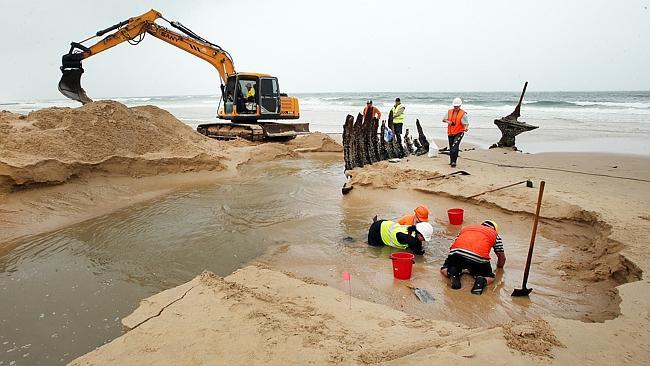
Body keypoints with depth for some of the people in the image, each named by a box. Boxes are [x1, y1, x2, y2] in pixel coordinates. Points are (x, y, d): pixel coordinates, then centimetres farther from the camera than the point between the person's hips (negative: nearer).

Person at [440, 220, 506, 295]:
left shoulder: (465, 228, 37)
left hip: (456, 252, 2)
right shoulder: (495, 234, 32)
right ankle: (481, 281, -8)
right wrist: (499, 267, 56)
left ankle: (453, 274, -5)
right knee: (490, 278, 24)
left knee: (444, 270, 27)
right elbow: (502, 258, 34)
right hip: (479, 256, -1)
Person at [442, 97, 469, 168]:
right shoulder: (449, 112, 5)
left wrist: (466, 128, -37)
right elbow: (443, 120, 15)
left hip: (459, 133, -5)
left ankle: (453, 162, -17)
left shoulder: (463, 114, -9)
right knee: (451, 148, 14)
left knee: (455, 147, -20)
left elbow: (466, 123, -15)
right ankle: (451, 161, 32)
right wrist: (448, 121, -8)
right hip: (450, 133, 5)